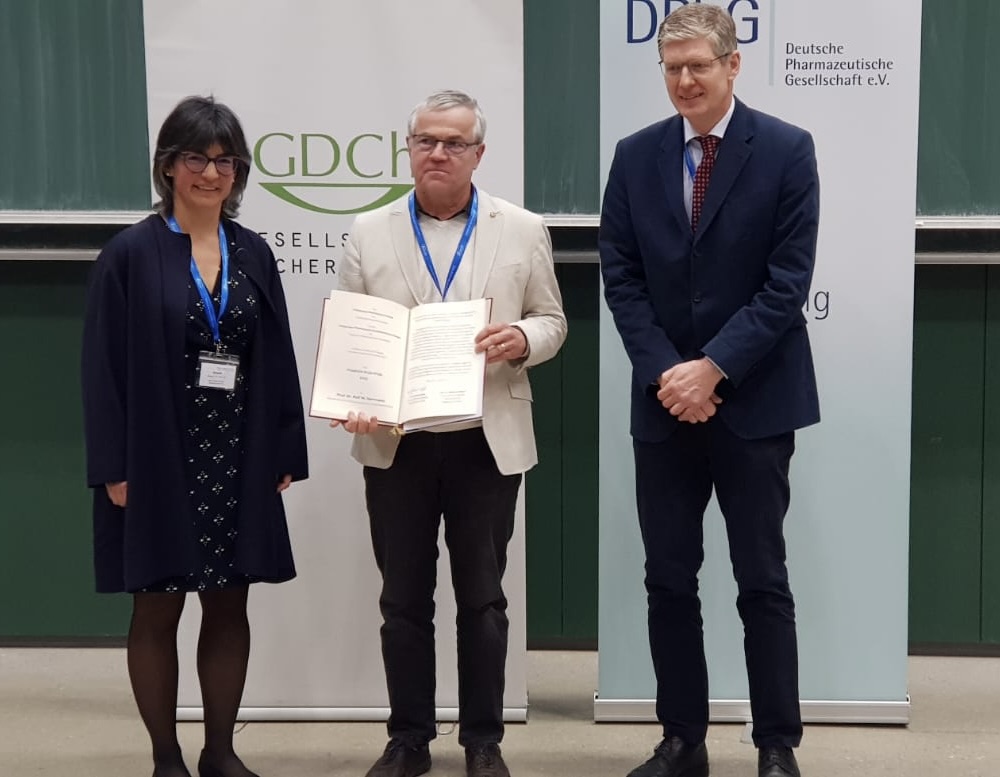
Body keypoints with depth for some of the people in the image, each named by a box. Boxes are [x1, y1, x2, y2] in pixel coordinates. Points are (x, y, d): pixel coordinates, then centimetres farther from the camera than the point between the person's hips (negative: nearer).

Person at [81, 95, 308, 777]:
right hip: (159, 459, -3)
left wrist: (284, 454, 4)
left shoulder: (252, 254, 6)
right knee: (158, 611, 6)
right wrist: (114, 466, -11)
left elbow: (277, 359, 7)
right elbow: (105, 364, -7)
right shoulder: (132, 254, -5)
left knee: (229, 607, 9)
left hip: (238, 461, 4)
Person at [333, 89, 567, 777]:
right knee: (404, 600, 9)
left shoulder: (522, 230, 4)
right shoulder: (370, 233, 5)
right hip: (396, 443, 1)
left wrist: (524, 339, -15)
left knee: (482, 598, 8)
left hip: (488, 442, -1)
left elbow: (552, 321, 7)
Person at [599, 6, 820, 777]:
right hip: (663, 401, 3)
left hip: (754, 399, -3)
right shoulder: (636, 155, 6)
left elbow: (788, 280, -9)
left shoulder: (787, 149, -4)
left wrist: (714, 367, -15)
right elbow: (621, 277, 3)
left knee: (763, 582, 4)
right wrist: (665, 372, -10)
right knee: (669, 583, 8)